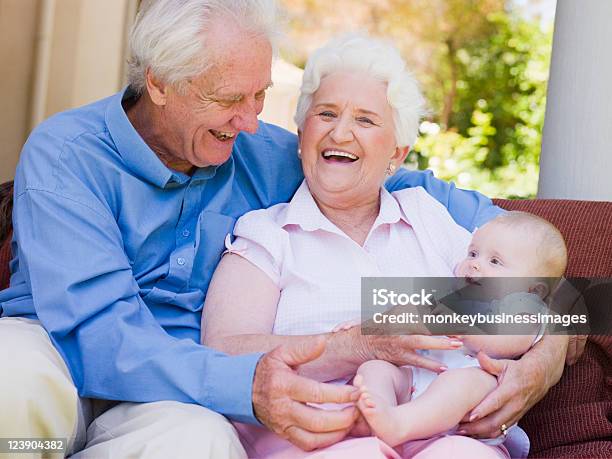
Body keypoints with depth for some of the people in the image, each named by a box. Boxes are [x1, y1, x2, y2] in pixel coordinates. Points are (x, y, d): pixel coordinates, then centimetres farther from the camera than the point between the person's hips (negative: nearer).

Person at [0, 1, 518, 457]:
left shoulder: (264, 155, 5)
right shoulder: (64, 154, -10)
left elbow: (411, 188, 13)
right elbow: (94, 329, -22)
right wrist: (245, 386, -38)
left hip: (174, 403, 4)